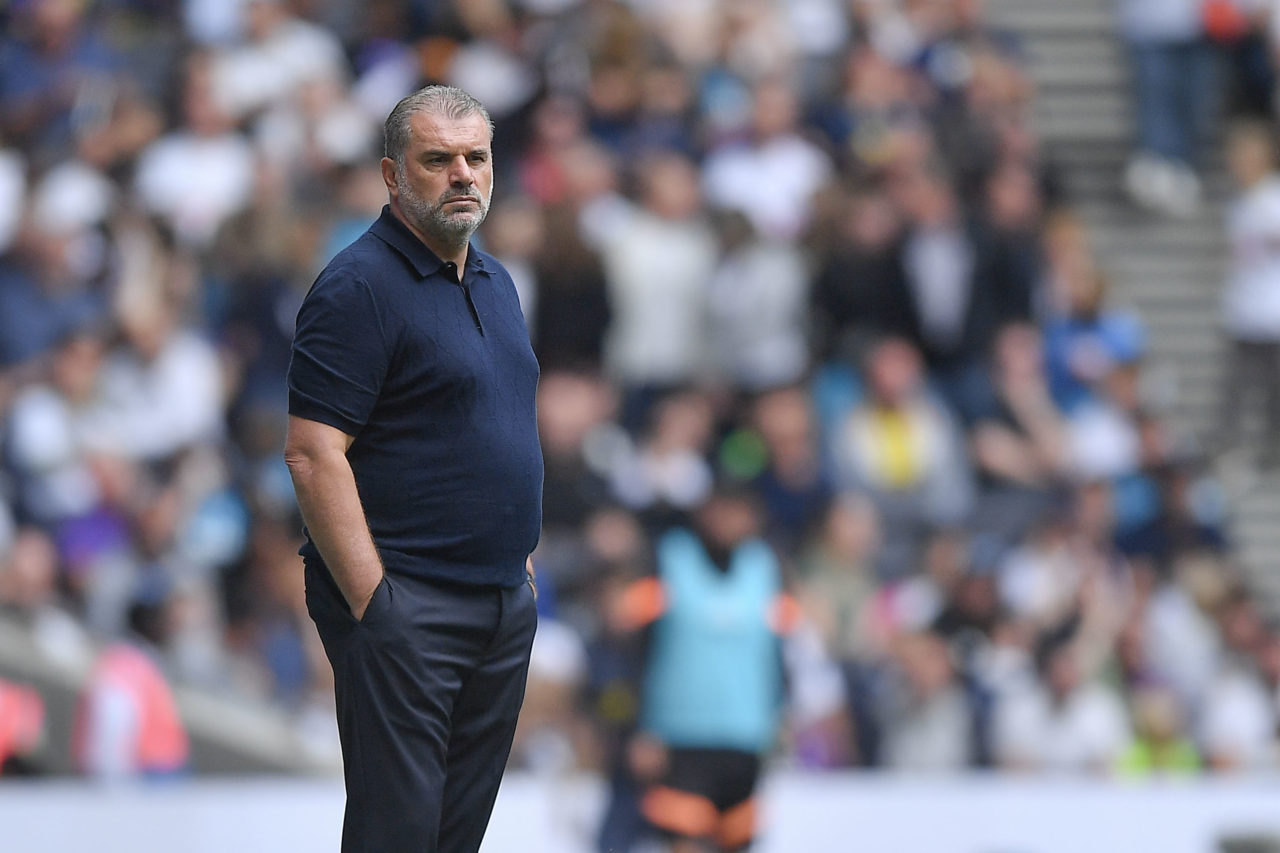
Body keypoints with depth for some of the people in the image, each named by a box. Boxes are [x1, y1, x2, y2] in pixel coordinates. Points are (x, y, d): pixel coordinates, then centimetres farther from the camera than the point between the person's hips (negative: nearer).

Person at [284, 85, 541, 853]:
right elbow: (314, 457, -18)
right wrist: (372, 602, -21)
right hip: (405, 604, -8)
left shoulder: (494, 281, 15)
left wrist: (522, 559, 17)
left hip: (504, 595, 8)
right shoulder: (360, 287, -12)